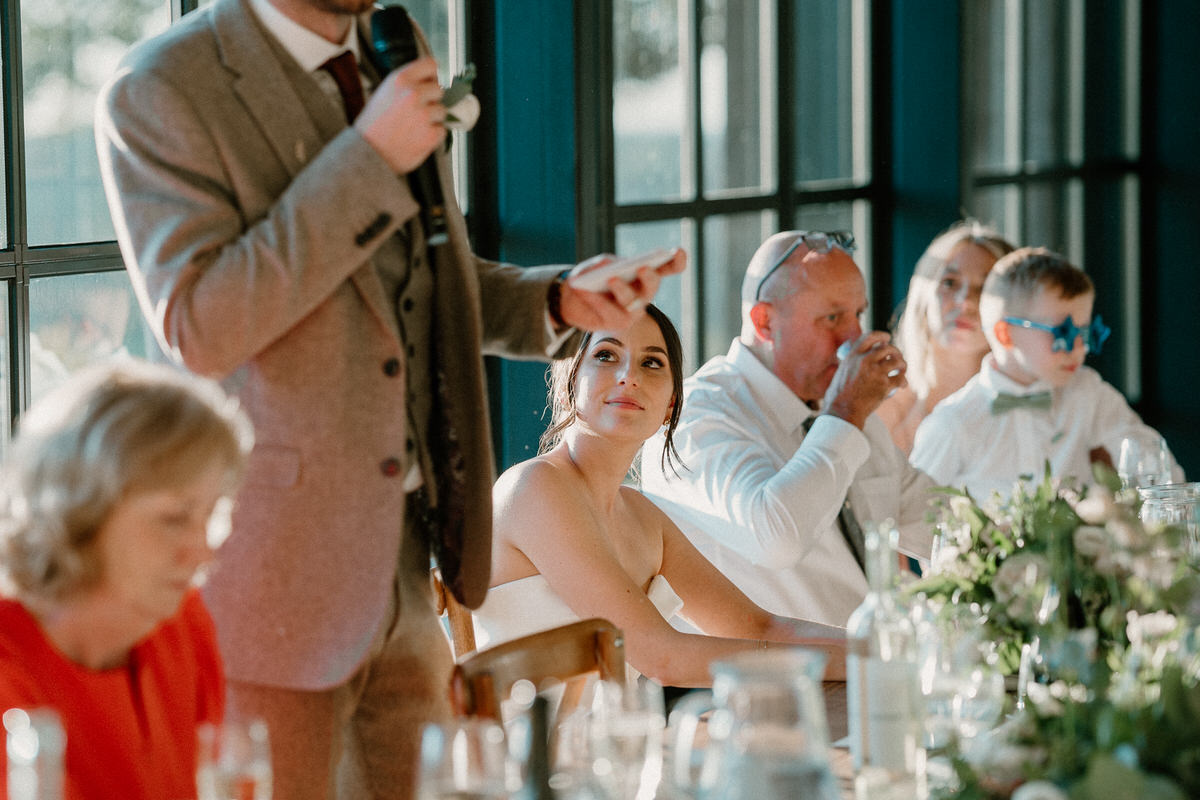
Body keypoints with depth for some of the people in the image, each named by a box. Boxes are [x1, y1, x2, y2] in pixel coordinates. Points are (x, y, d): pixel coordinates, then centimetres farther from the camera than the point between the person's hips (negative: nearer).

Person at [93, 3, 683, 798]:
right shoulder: (159, 91, -12)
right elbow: (200, 327, -23)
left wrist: (557, 300, 2)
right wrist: (368, 158, -23)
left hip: (408, 557, 7)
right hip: (279, 574, -7)